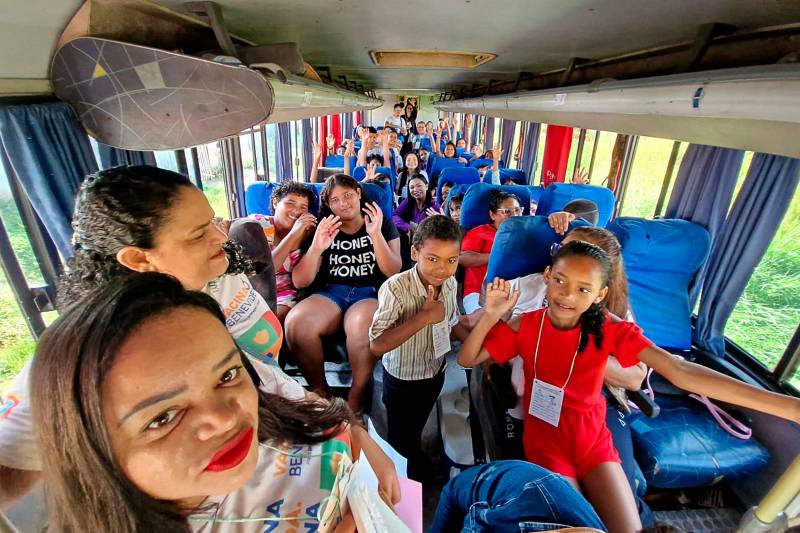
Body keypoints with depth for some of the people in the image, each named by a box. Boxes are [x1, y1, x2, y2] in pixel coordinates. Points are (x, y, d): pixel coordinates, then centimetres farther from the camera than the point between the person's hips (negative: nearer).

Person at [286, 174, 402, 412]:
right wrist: (316, 247, -14)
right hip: (330, 293, 2)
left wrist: (375, 235, -17)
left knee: (361, 323, -38)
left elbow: (393, 271, -3)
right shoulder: (322, 228, 12)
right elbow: (300, 282, 3)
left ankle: (356, 395, -14)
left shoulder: (382, 224, 10)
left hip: (371, 294, -2)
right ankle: (319, 389, -5)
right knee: (295, 322, -30)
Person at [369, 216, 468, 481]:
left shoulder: (450, 283, -13)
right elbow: (377, 345, -36)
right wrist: (424, 316, -38)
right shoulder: (395, 288, -33)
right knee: (401, 440, 18)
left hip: (436, 373, 5)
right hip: (403, 381, -5)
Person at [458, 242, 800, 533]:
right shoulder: (525, 325, -15)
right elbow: (466, 360, -12)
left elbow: (680, 372, -23)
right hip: (545, 436, -1)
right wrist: (490, 317, -29)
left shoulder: (609, 330, -13)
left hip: (592, 436, 2)